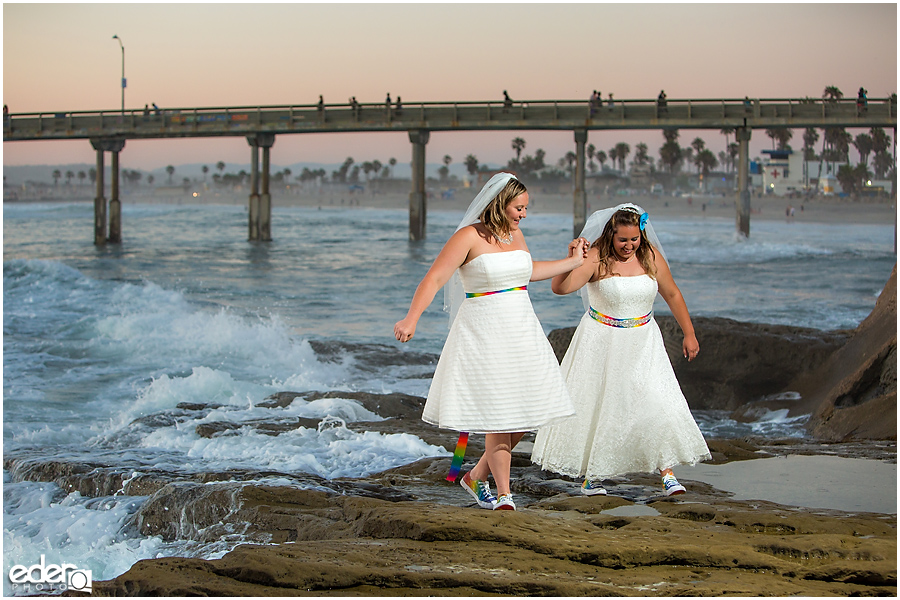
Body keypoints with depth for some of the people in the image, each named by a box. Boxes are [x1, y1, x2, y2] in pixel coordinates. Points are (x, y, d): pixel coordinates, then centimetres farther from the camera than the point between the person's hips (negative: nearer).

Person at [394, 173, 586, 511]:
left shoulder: (515, 234, 11)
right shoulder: (469, 237, -11)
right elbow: (433, 280, -17)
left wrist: (573, 261, 36)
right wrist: (411, 319, -30)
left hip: (522, 331, 7)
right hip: (483, 331, -7)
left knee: (525, 413, 5)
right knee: (499, 414, -7)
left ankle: (477, 477, 23)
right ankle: (503, 495, 5)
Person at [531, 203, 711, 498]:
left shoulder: (651, 257, -2)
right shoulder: (596, 258, -14)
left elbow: (672, 294, 9)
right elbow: (560, 287, -25)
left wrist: (689, 334, 11)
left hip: (642, 343, 3)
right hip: (601, 343, -2)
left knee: (656, 404, -8)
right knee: (594, 406, 3)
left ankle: (666, 472, 0)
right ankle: (589, 475, 17)